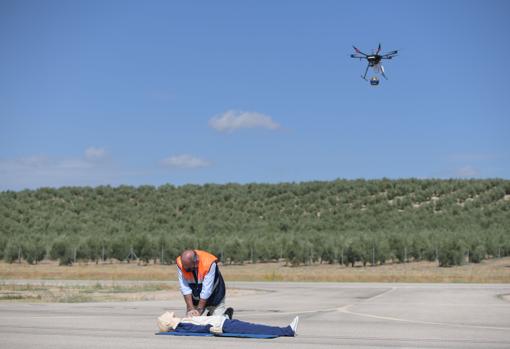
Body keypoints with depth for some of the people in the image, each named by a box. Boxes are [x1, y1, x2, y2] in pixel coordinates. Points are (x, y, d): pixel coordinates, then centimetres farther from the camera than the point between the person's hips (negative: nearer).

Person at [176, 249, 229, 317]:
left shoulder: (209, 263, -32)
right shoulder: (180, 263, -23)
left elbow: (206, 289, -29)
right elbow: (185, 288, -22)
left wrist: (199, 310, -28)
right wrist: (191, 309, -26)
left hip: (214, 298, -3)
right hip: (195, 299, 3)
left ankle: (226, 314, 24)